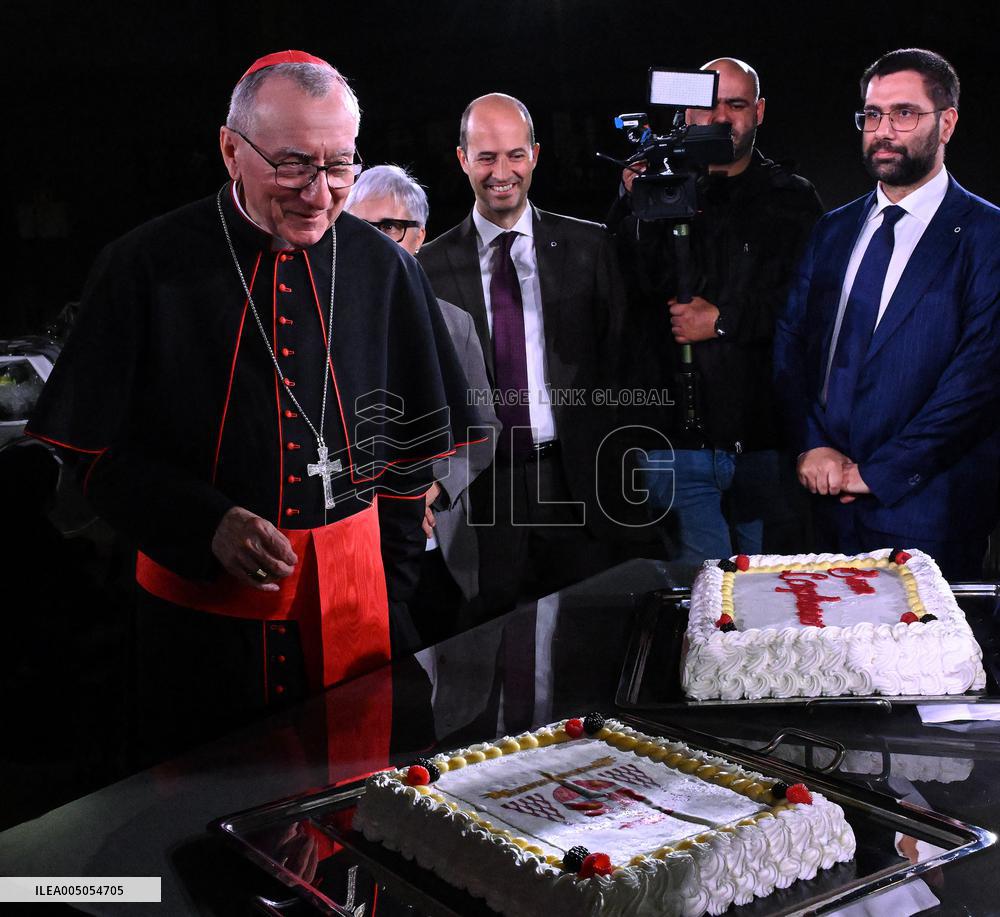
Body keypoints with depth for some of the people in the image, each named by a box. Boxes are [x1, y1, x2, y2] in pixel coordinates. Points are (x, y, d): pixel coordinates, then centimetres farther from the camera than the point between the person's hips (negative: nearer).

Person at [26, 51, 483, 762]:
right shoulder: (145, 268, -7)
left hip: (350, 594, 3)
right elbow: (93, 448, -5)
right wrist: (206, 525, -16)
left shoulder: (383, 267, 2)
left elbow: (429, 431, 12)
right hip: (198, 602, -2)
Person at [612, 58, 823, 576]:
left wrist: (724, 321, -9)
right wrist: (637, 206, -17)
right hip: (677, 441, 0)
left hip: (766, 440, 0)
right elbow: (635, 290, -6)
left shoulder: (792, 199, 7)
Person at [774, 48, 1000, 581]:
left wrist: (879, 472, -15)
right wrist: (811, 444, -6)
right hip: (832, 501, 5)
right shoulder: (834, 230, 12)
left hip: (926, 508, -4)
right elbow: (790, 340, 9)